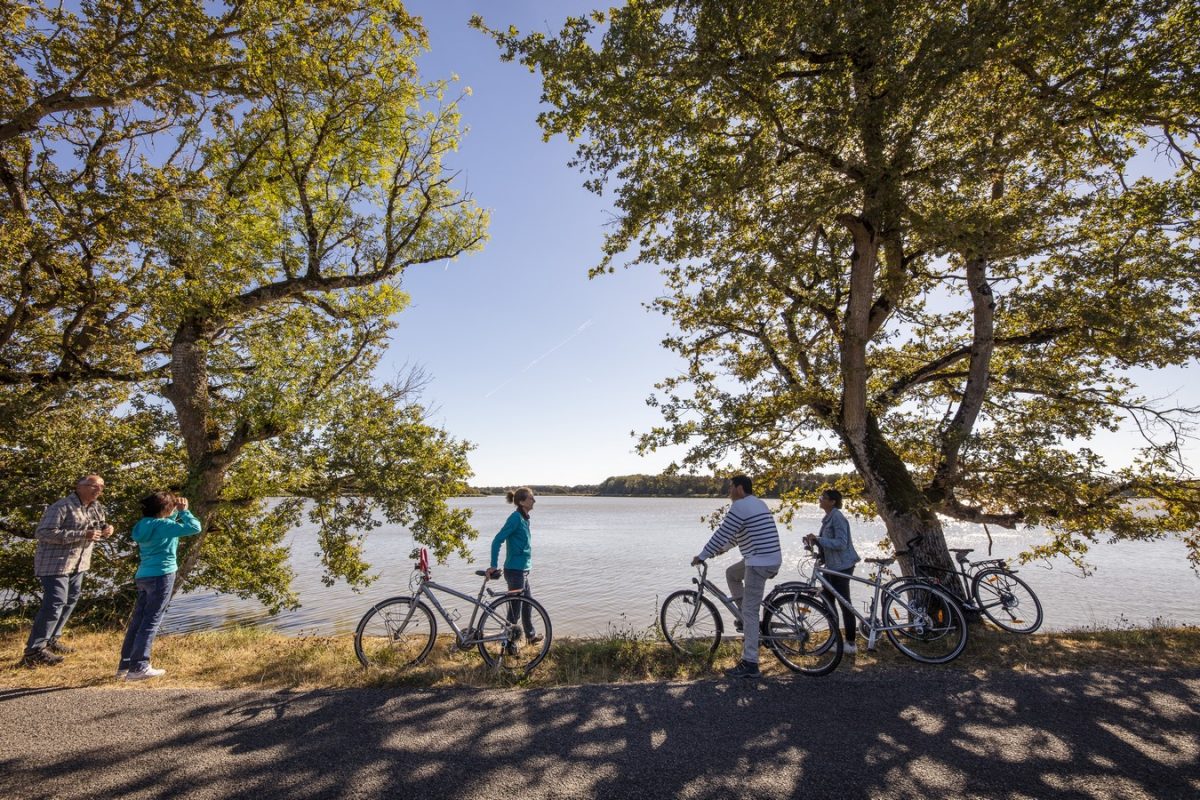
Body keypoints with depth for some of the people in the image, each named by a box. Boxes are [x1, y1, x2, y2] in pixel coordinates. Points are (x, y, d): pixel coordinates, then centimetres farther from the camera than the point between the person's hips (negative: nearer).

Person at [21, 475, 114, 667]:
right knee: (55, 604, -12)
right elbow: (43, 533, -24)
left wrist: (105, 529, -7)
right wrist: (82, 535, -31)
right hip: (55, 563, -9)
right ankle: (34, 651, -3)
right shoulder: (62, 507, -19)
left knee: (70, 601, 16)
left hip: (77, 564, 9)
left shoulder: (97, 508, 6)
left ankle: (50, 640, 31)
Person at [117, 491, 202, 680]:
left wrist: (177, 511, 14)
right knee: (151, 622, -2)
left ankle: (125, 664, 24)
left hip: (143, 576, 9)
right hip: (161, 576, -9)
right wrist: (184, 511, -10)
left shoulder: (145, 524, 8)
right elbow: (195, 528, -23)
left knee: (138, 620, 16)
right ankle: (138, 668, 1)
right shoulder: (163, 526, -16)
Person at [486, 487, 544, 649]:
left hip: (522, 570, 9)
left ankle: (531, 635, 40)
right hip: (515, 570, -9)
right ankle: (508, 644, 15)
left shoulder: (524, 518, 9)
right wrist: (493, 566, -22)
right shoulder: (516, 517, -19)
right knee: (515, 608, 1)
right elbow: (497, 541, -23)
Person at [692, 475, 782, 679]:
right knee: (731, 573, 26)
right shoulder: (758, 503, 17)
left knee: (749, 611, -4)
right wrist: (722, 548, 34)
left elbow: (722, 533, -13)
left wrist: (702, 556, -4)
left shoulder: (740, 506, -14)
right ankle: (747, 618, 26)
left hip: (759, 562, -10)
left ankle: (750, 664, 1)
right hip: (772, 558, 10)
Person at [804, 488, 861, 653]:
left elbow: (840, 543, -24)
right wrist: (814, 540, 3)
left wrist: (818, 539, -26)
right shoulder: (828, 517, 12)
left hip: (841, 566, -10)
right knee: (828, 601, 15)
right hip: (831, 565, 10)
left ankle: (850, 643, 9)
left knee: (844, 603, -1)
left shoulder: (837, 517, -18)